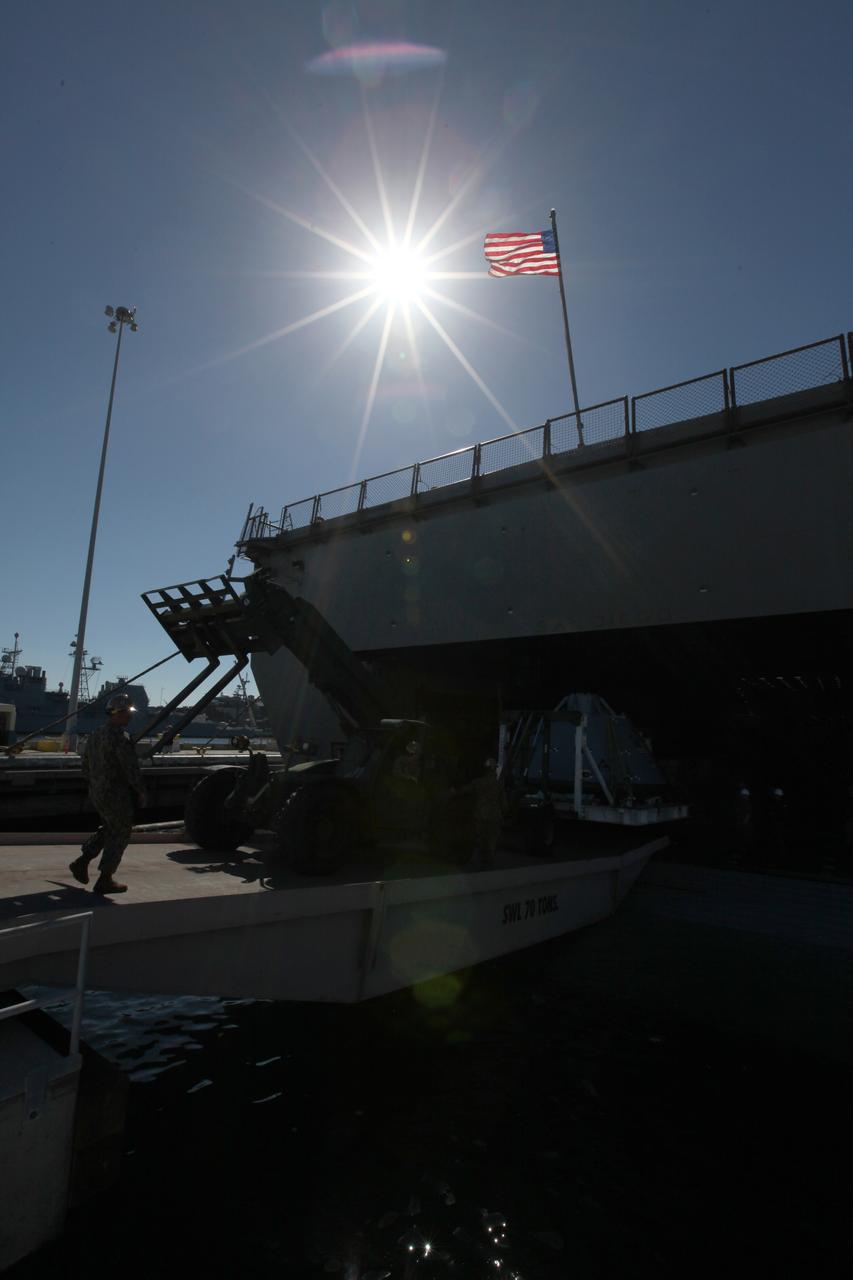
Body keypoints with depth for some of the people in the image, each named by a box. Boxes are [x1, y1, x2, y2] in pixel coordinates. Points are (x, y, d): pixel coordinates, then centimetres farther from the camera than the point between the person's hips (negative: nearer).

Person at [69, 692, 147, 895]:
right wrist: (141, 791, -9)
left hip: (97, 793, 9)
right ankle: (105, 880, 11)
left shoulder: (95, 735, 8)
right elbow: (132, 769, -22)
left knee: (108, 829, 26)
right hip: (117, 795, -9)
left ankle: (82, 862, 18)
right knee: (119, 835, 5)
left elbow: (86, 767, 15)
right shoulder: (120, 738, -21)